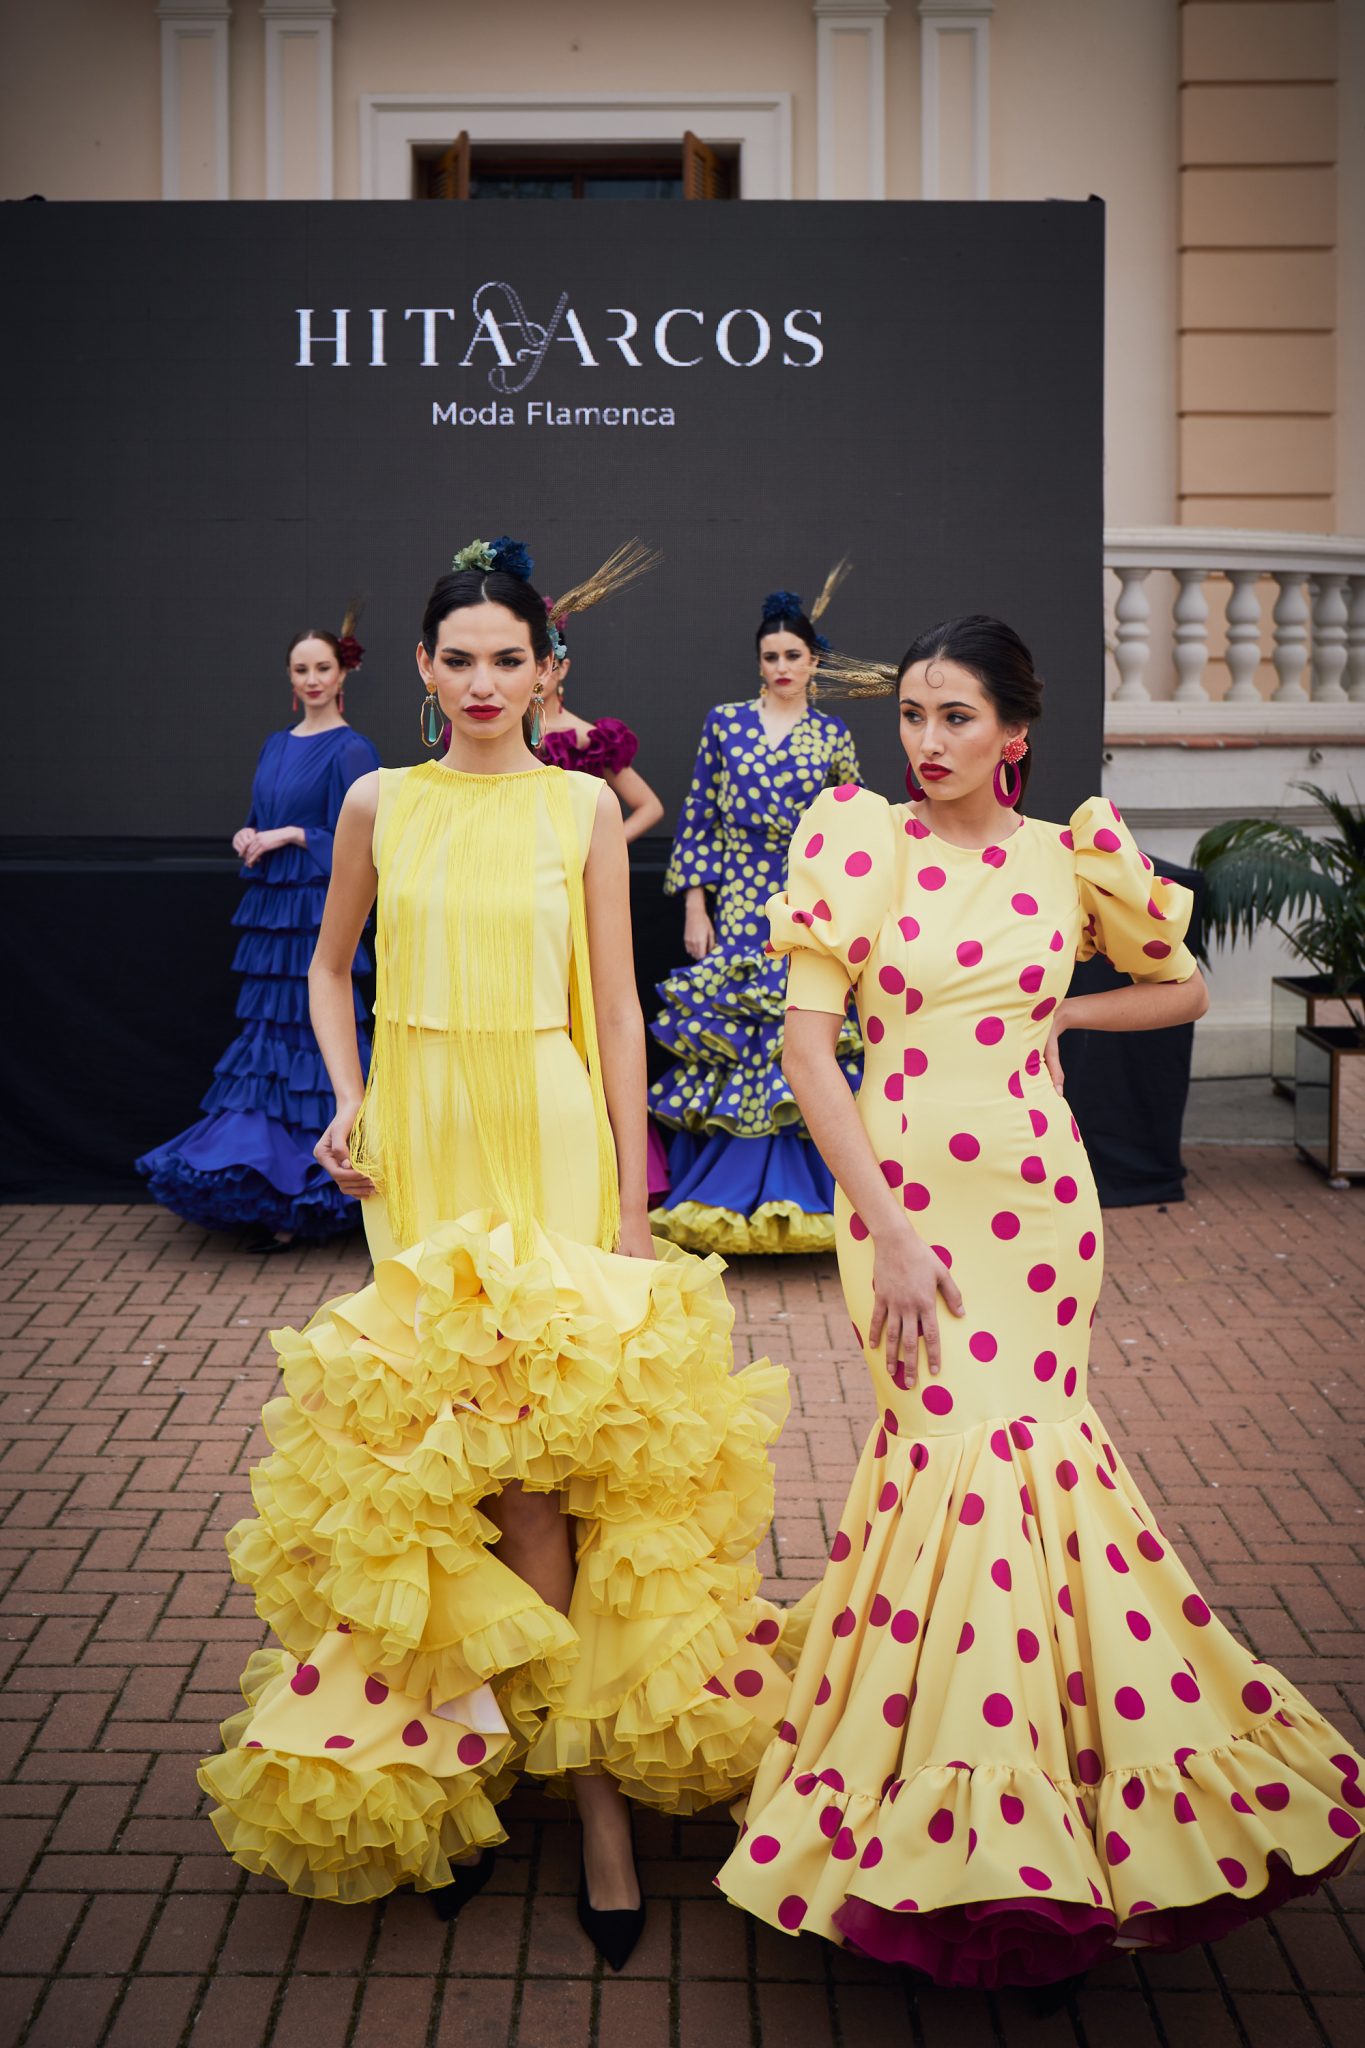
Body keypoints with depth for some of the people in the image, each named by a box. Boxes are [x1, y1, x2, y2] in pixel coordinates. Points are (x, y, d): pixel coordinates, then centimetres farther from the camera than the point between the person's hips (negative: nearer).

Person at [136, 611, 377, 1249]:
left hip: (317, 915, -7)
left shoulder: (350, 751, -6)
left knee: (312, 1033, -6)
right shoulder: (276, 746, 16)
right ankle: (264, 1185, 14)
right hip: (270, 909, 7)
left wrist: (290, 835, -13)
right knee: (268, 1031, 8)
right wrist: (249, 836, 0)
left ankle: (301, 1203, -1)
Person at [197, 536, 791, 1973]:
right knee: (428, 1438, 4)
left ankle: (589, 1771, 4)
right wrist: (346, 1102, 4)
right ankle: (449, 1764, 17)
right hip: (417, 1141, 2)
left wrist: (633, 1199, -2)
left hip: (550, 1137, -2)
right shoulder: (380, 803, 5)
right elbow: (329, 963, 19)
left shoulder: (583, 805, 1)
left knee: (531, 1445, -6)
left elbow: (617, 1006, 2)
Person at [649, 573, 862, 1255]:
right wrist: (695, 912, -3)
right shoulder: (724, 723, 5)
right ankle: (723, 1199, 10)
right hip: (737, 908, 0)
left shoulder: (833, 736, 7)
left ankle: (798, 1198, 6)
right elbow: (697, 819, 3)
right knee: (727, 1046, 0)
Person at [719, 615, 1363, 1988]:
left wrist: (1055, 1013, 6)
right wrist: (889, 1230, -12)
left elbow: (1183, 988, 21)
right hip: (901, 1189, -1)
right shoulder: (857, 840, -2)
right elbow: (807, 1047, -7)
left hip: (1037, 1197, 2)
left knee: (1017, 1441, 0)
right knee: (966, 1443, -8)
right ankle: (984, 1824, 7)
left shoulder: (1073, 857, 4)